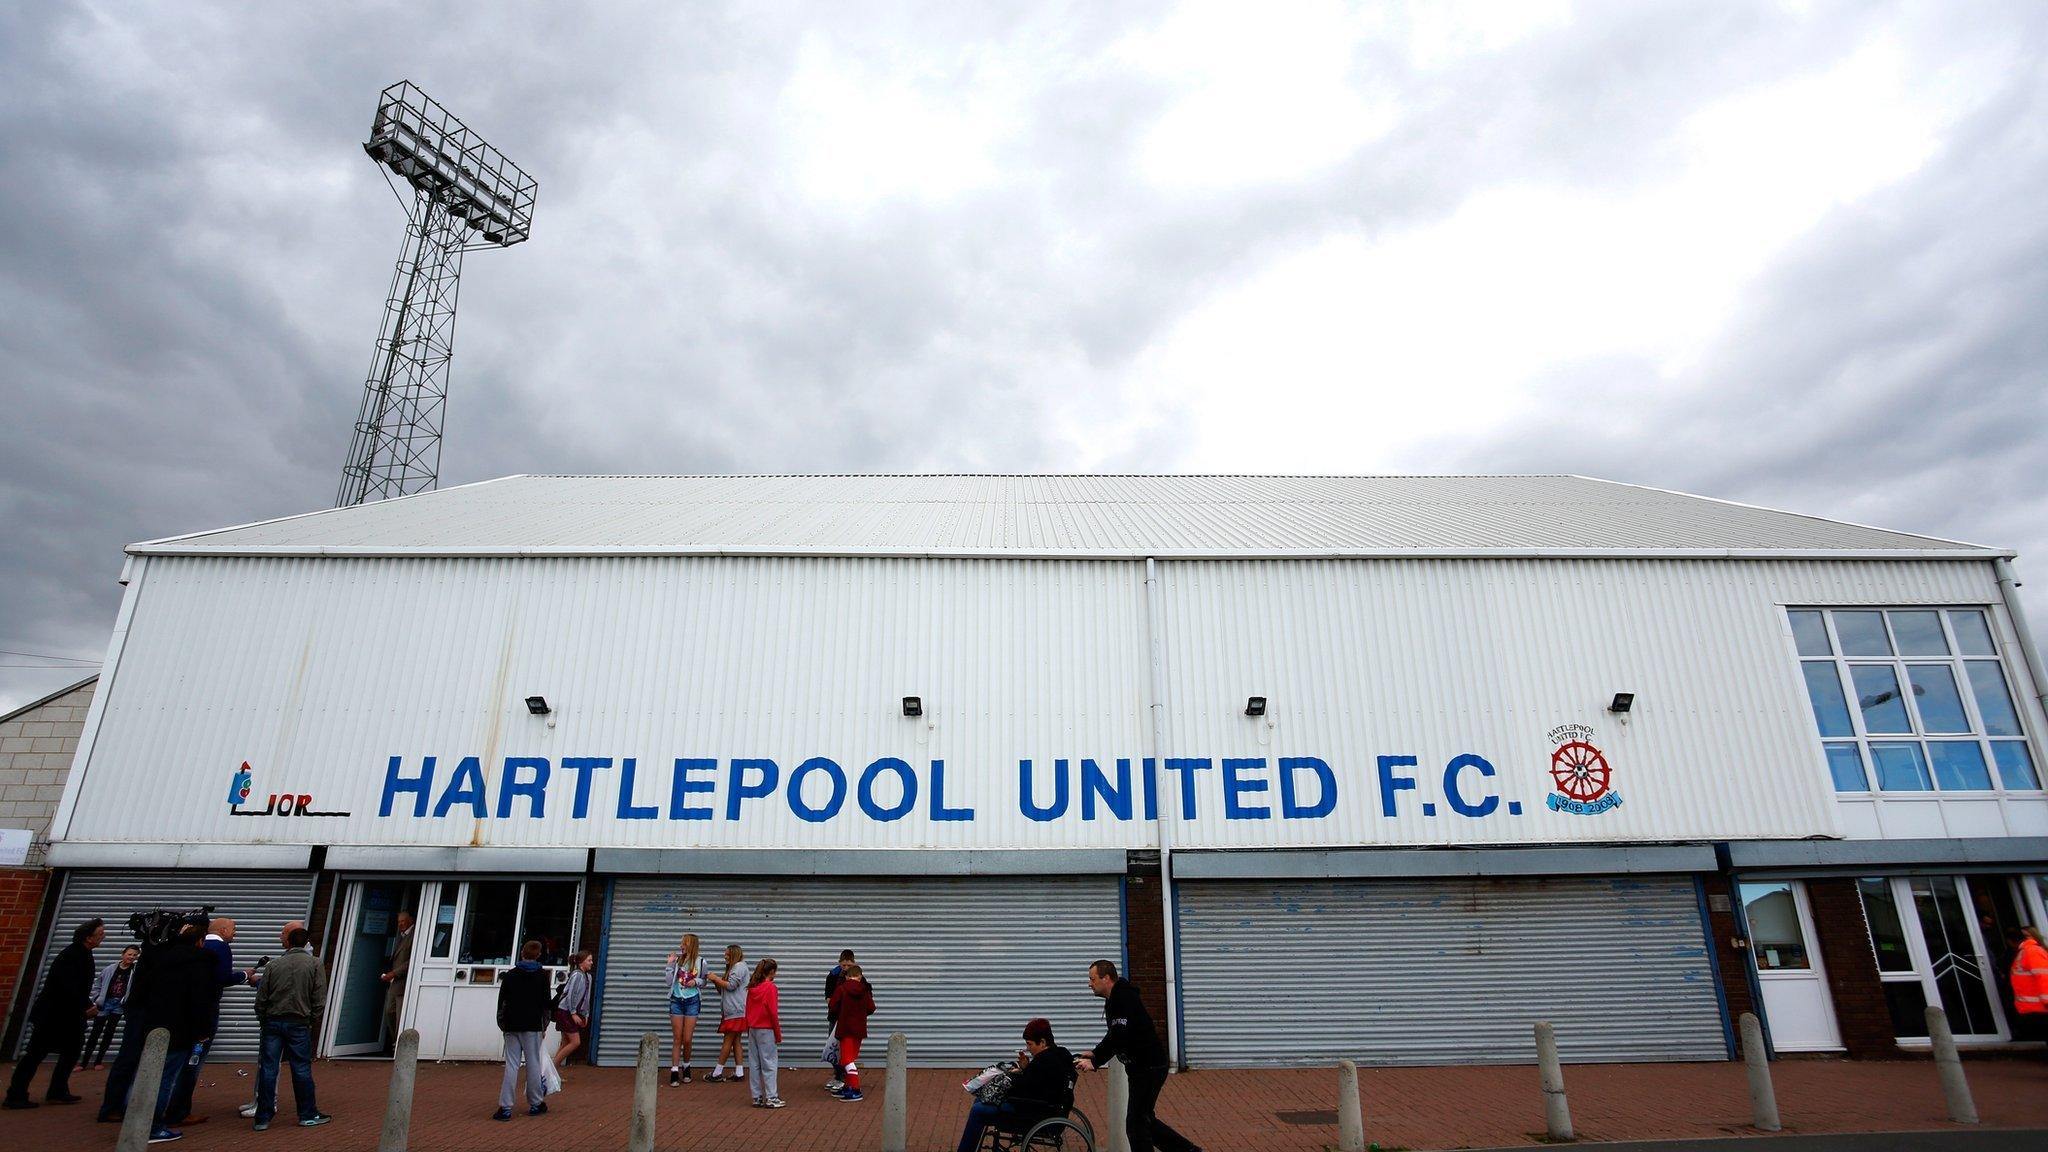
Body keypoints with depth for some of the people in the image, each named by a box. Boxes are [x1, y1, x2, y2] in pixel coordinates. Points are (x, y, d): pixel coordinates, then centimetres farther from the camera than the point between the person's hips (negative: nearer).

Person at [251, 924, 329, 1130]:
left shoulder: (274, 965, 0)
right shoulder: (314, 964, -4)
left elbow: (261, 999, 3)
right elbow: (319, 999, -5)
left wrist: (264, 1020, 16)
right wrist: (311, 1020, 9)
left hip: (273, 1022, 2)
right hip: (299, 1024, -2)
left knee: (268, 1068, 7)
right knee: (302, 1068, 5)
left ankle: (263, 1118, 10)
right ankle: (308, 1115, 13)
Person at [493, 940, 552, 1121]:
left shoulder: (510, 975, 3)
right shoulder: (542, 975, -3)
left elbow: (501, 1001, 4)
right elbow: (546, 1003, -1)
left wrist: (502, 1023, 14)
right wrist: (544, 1025, 9)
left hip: (512, 1026, 2)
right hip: (533, 1026, -2)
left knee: (511, 1065, 4)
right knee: (533, 1064, 6)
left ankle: (505, 1107, -1)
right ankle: (535, 1104, 15)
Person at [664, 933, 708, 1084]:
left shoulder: (700, 961, -1)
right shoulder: (677, 960, 2)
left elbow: (705, 982, 10)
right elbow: (669, 982, 2)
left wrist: (696, 981, -10)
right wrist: (670, 964, -5)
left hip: (692, 1002, -1)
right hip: (676, 1001, 1)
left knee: (688, 1039, 2)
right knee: (677, 1039, 2)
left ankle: (686, 1066, 24)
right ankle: (674, 1071, 7)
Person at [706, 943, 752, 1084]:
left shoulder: (740, 966, -7)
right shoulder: (733, 968, 24)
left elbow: (730, 985, -16)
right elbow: (722, 991, 23)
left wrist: (716, 978, -6)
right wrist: (716, 981, 6)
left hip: (736, 1011, -10)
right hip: (732, 1011, 10)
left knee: (727, 1040, -6)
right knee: (735, 1041, 8)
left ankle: (717, 1072, -3)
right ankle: (739, 1072, 9)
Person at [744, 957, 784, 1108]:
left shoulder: (752, 988, 7)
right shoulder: (770, 987, -12)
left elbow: (747, 1011, 11)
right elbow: (773, 1012, -13)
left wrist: (748, 1030, 18)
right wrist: (778, 1034, -6)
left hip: (752, 1029, 6)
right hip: (766, 1030, -6)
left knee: (755, 1064, 10)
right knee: (769, 1064, -1)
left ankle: (757, 1097, 14)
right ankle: (771, 1098, 0)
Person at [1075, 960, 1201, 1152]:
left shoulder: (1124, 998, -20)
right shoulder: (1117, 998, 11)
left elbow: (1119, 1037, -29)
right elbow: (1115, 1036, 19)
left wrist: (1095, 1062, -26)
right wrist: (1095, 1054, 5)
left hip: (1149, 1068, -10)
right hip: (1142, 1067, 10)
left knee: (1136, 1124, -3)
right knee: (1144, 1120, 18)